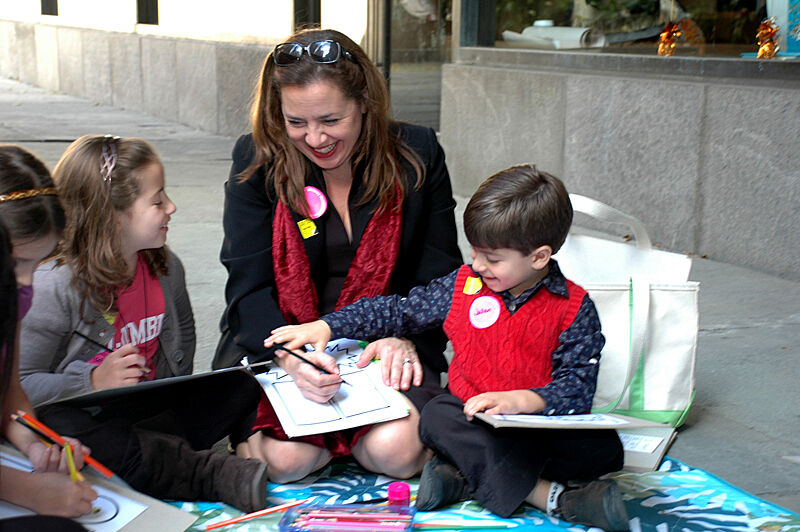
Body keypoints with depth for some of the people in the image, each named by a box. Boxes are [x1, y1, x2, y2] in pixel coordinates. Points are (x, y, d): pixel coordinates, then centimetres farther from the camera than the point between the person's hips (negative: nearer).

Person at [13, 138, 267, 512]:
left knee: (241, 388, -12)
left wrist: (173, 390, 8)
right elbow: (19, 383, -19)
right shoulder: (54, 287, -18)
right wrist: (93, 381, -30)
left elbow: (183, 332, 21)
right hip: (81, 411, -5)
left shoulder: (165, 267, 1)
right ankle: (215, 475, -40)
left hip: (151, 405, 6)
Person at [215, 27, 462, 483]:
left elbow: (439, 275, 2)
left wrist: (403, 337, -17)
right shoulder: (257, 161, -4)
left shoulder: (418, 155, -2)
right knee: (287, 458, -24)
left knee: (396, 451, -24)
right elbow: (249, 286, -8)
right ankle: (252, 428, 12)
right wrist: (289, 355, -27)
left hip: (386, 346, 1)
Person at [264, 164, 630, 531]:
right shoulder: (464, 284, 7)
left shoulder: (575, 308, -4)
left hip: (539, 427, -2)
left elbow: (577, 387, -10)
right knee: (437, 415, -32)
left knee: (604, 447, -29)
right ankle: (550, 496, -36)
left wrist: (519, 400, -28)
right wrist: (326, 326, 4)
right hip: (471, 420, 2)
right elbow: (400, 311, 12)